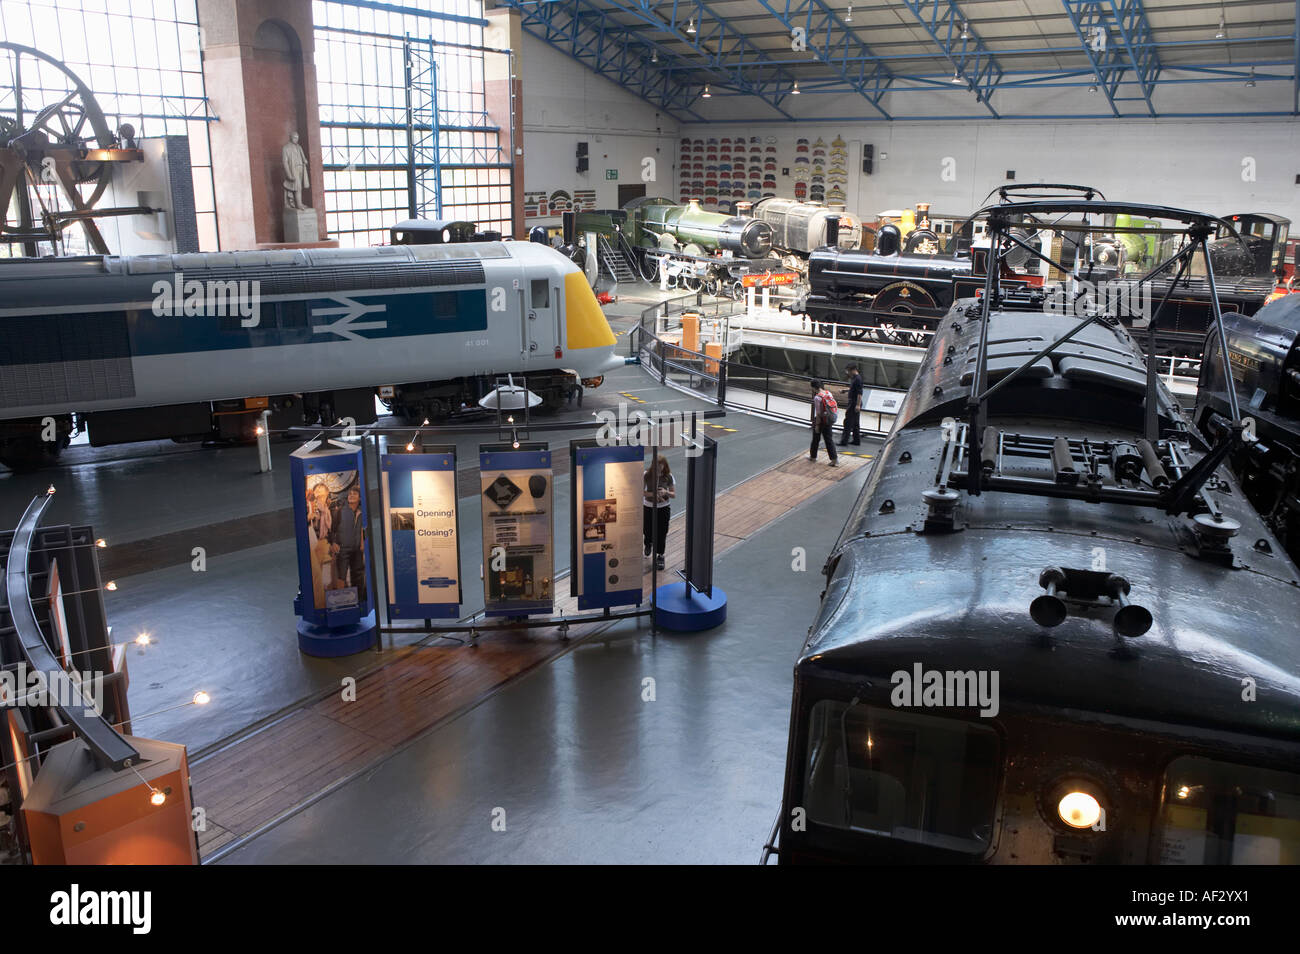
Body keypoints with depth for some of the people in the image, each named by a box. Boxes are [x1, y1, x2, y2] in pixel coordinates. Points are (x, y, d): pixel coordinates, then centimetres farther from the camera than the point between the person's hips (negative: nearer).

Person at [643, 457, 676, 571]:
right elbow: (641, 492, -10)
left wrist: (666, 492, -27)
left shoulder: (668, 477, -10)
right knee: (648, 531, 10)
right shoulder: (647, 475, -11)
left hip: (664, 508, 0)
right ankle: (648, 544, 46)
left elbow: (674, 494, -6)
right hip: (649, 507, 0)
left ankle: (660, 556, 16)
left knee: (661, 533, 0)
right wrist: (652, 494, -26)